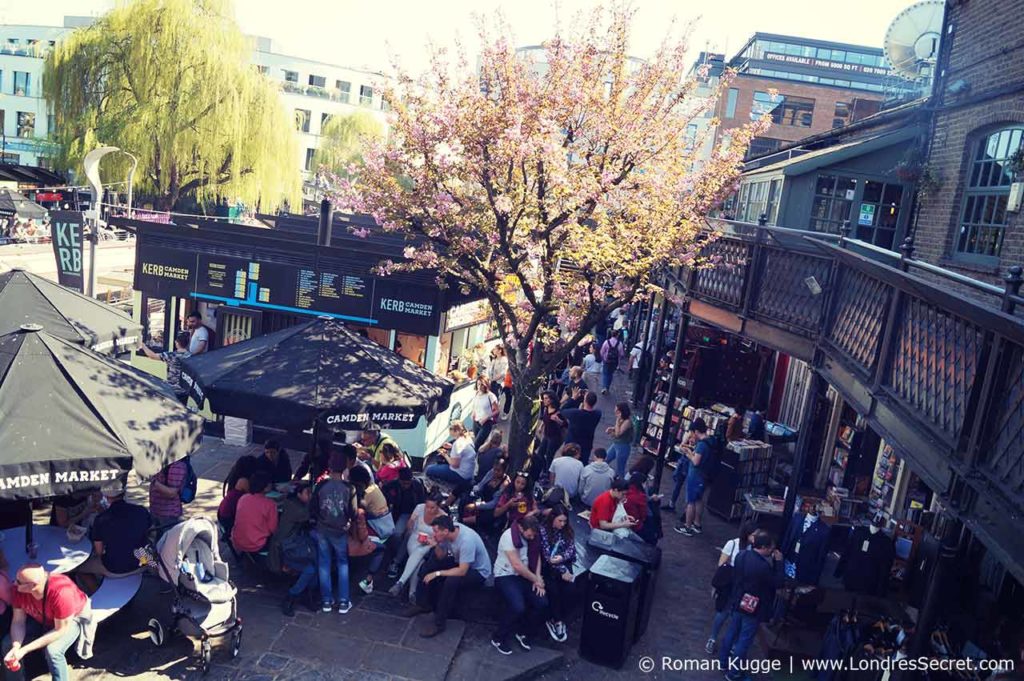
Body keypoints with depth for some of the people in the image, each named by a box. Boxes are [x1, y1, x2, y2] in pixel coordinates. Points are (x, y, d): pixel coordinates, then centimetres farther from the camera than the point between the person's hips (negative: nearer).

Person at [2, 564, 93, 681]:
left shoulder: (61, 592, -41)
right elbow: (18, 621, -13)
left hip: (73, 618, -6)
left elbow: (60, 631, -31)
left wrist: (25, 649, -32)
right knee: (8, 644, -8)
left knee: (53, 651, -28)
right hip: (40, 618, 6)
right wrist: (16, 647, -30)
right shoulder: (20, 588, -25)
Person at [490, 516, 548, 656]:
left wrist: (537, 579, -8)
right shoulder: (509, 536, -22)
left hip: (524, 575, 7)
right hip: (505, 576, -7)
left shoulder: (532, 535, 0)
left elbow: (537, 556, 7)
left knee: (542, 603, -12)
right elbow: (517, 566, -23)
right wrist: (536, 579, -13)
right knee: (518, 607, -28)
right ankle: (498, 638, -4)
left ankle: (523, 632, 12)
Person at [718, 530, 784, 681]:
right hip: (753, 609, -7)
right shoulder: (764, 566, -32)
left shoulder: (742, 555, -11)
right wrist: (778, 562, -10)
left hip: (736, 603, 7)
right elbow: (778, 583, -17)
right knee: (744, 640, 10)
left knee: (731, 632, 24)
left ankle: (723, 661, 41)